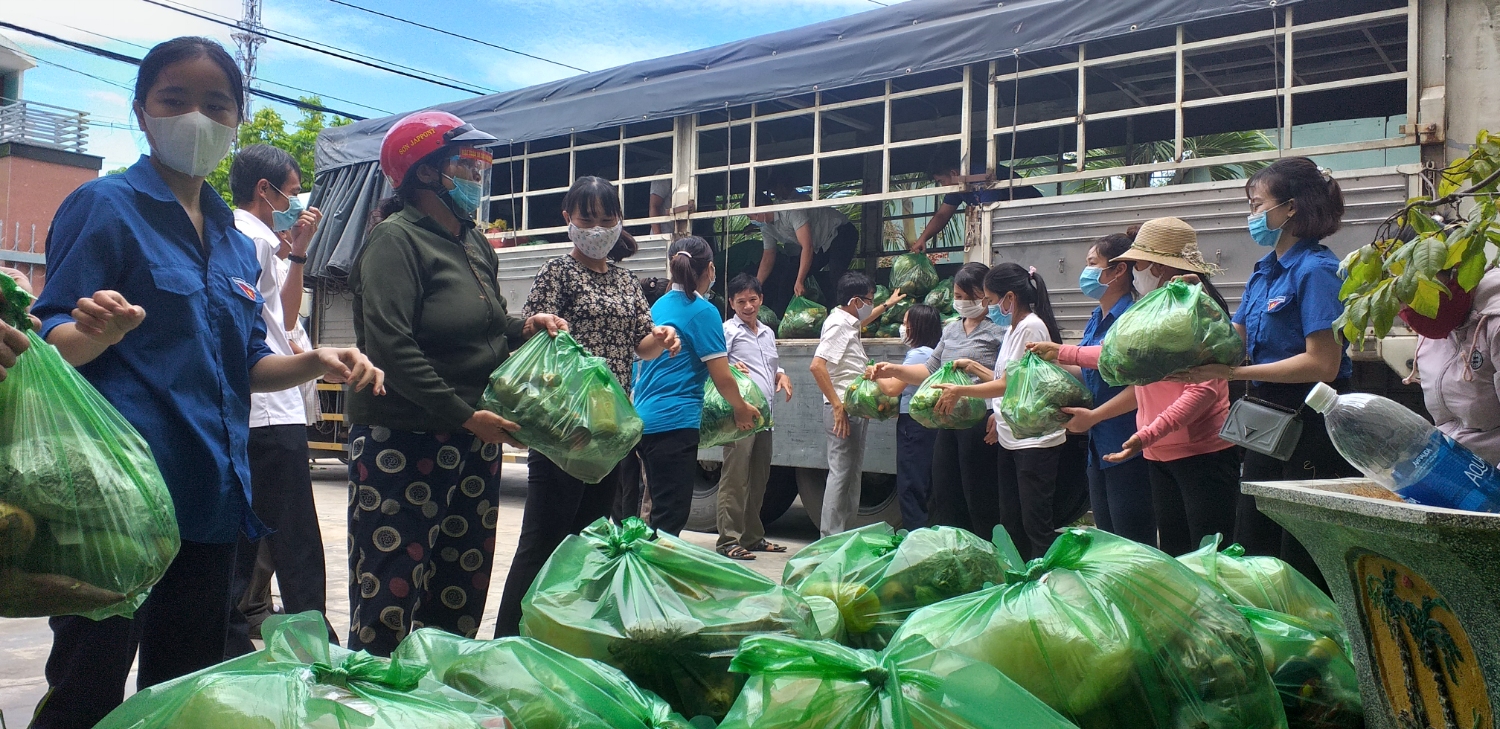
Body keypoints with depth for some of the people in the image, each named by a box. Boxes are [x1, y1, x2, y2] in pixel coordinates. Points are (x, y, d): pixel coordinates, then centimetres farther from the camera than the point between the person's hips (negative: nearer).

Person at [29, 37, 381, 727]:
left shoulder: (235, 242, 16)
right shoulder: (106, 205, -3)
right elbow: (51, 348, -8)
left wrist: (314, 362, -2)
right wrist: (98, 331, -31)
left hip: (209, 499, 7)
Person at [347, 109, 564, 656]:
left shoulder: (474, 244, 16)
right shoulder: (396, 240, -12)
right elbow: (391, 347, -21)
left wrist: (523, 326, 4)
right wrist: (465, 415, -21)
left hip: (473, 444, 9)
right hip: (402, 445, -9)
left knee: (462, 593, 14)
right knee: (391, 597, -4)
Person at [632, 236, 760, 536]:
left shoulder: (659, 305, 13)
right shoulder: (703, 311, -9)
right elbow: (721, 379, -10)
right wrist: (741, 408, 8)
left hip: (643, 419, 8)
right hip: (675, 422, -8)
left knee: (660, 511, 17)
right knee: (670, 519, -4)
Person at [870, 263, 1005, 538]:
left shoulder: (999, 330, -6)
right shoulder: (951, 331, 19)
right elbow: (930, 370, 22)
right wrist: (894, 370, 11)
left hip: (979, 421, -8)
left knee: (980, 503, -3)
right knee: (944, 497, 12)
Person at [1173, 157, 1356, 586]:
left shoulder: (1318, 270, -16)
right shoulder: (1264, 270, 11)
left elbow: (1323, 364, -23)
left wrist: (1233, 372, -25)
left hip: (1311, 425, -9)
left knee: (1302, 559, 1)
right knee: (1250, 549, 17)